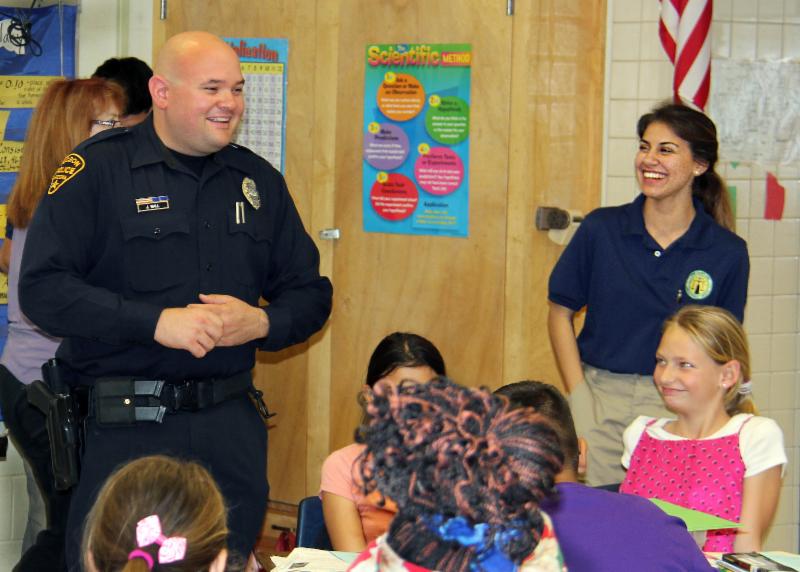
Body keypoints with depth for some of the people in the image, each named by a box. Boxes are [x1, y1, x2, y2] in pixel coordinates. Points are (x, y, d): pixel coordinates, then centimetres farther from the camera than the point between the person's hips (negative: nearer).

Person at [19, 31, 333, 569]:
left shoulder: (259, 180, 11)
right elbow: (43, 288, -13)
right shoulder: (97, 171, -5)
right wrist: (157, 322, -21)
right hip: (124, 429, -4)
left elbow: (310, 293, 15)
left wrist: (261, 322, -8)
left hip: (233, 425, 5)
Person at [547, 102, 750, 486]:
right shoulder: (601, 229, -1)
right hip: (599, 396, 1)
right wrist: (579, 398, -2)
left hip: (676, 405, 0)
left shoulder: (728, 253, -1)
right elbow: (560, 313, 6)